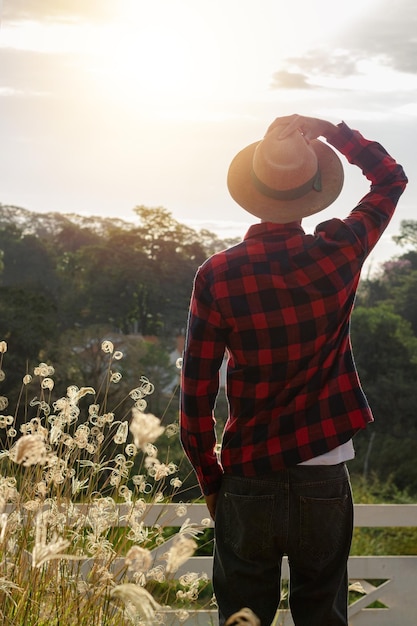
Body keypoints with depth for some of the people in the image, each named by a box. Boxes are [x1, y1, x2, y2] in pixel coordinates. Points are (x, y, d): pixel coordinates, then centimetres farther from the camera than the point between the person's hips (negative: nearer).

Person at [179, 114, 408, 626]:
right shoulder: (339, 253, -8)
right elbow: (392, 178, 13)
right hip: (325, 485, 1)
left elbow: (195, 397, -7)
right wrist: (329, 130, 8)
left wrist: (210, 482, 5)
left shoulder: (216, 276, -10)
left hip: (248, 486, -1)